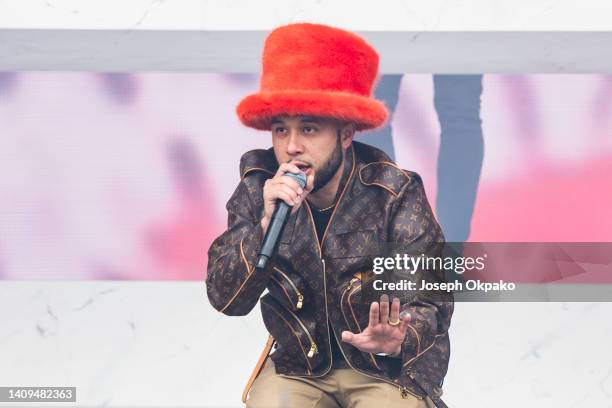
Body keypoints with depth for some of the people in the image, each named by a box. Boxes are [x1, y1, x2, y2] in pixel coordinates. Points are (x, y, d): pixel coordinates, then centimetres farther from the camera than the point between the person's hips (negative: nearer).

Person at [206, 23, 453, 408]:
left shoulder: (395, 193, -14)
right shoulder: (258, 190, -7)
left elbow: (431, 300, -11)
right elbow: (225, 300, -12)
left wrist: (398, 341, -34)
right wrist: (266, 224, -28)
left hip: (390, 368, -2)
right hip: (298, 365, 2)